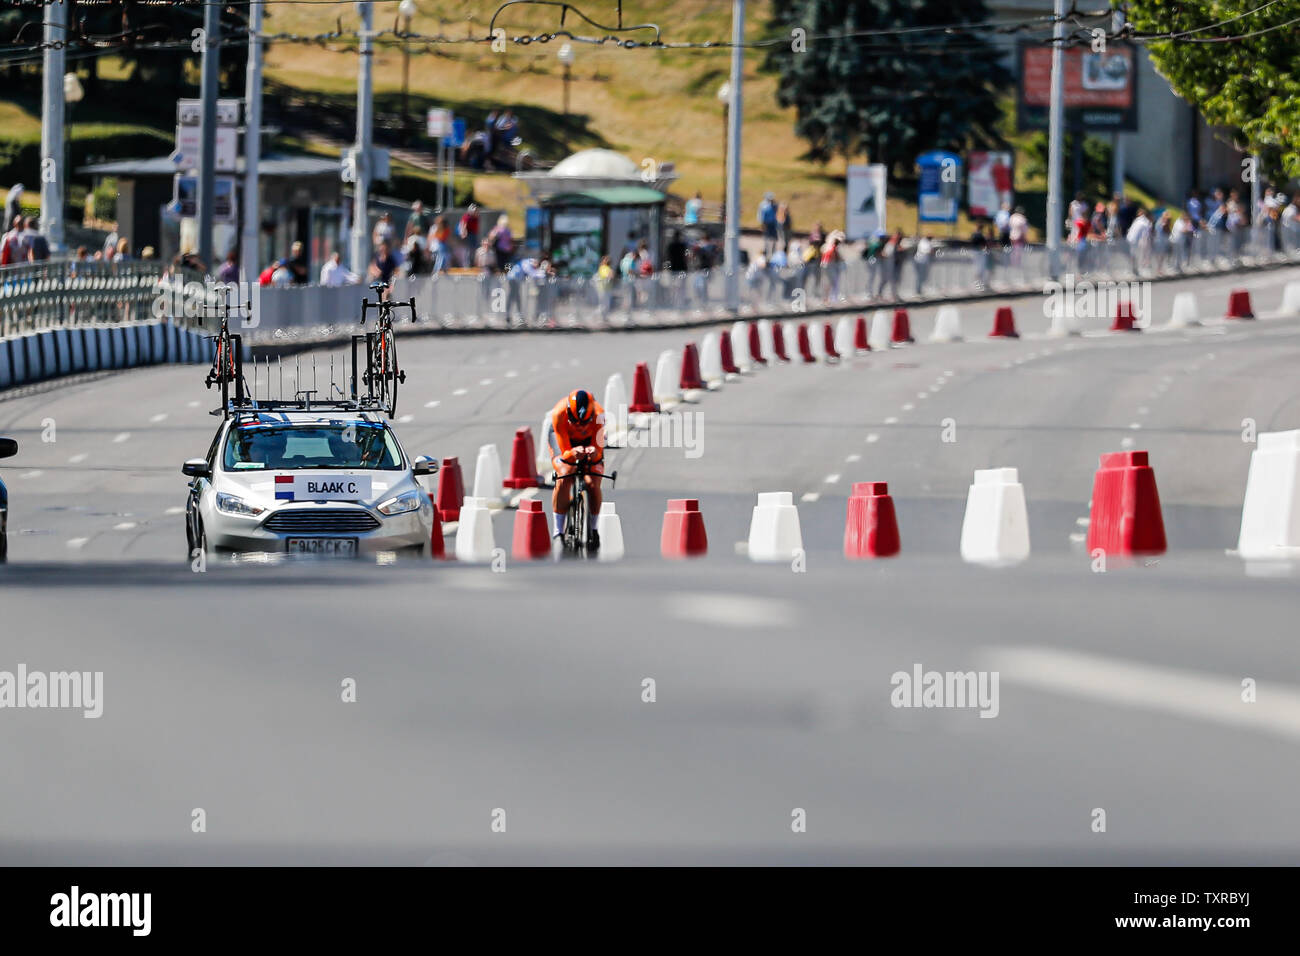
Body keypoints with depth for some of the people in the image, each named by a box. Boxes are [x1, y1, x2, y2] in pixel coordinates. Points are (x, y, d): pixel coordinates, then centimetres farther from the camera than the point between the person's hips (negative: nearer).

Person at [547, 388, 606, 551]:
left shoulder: (598, 415, -36)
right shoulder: (559, 414, -38)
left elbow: (598, 450, -32)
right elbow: (565, 452, -35)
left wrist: (594, 453, -57)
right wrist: (572, 454, -60)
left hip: (589, 440, 1)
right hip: (563, 439, -1)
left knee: (593, 483, -17)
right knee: (563, 479, -25)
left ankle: (593, 530, 4)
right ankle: (558, 531, -18)